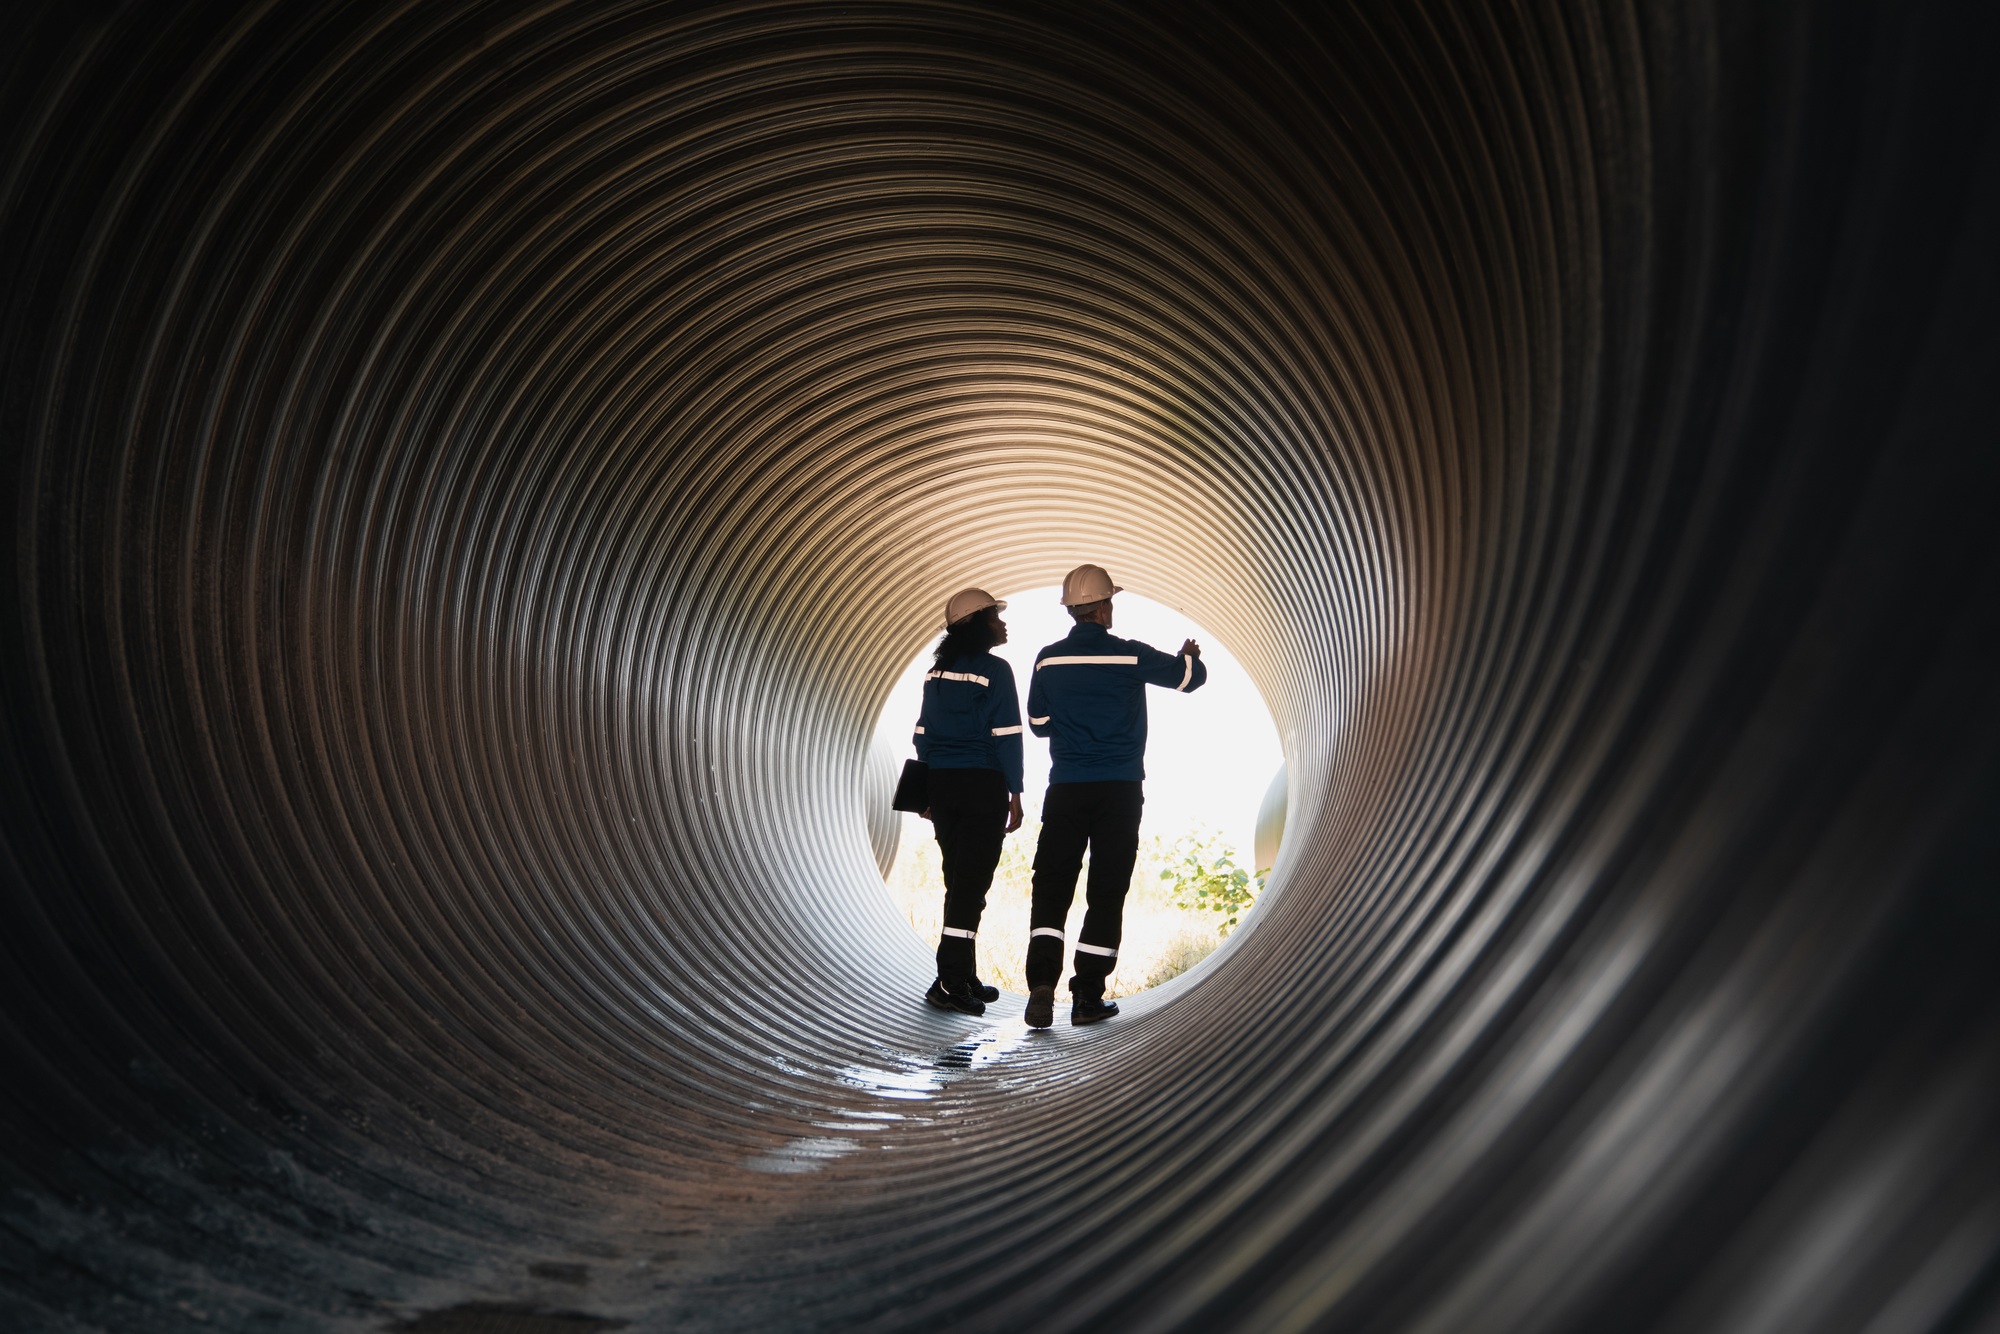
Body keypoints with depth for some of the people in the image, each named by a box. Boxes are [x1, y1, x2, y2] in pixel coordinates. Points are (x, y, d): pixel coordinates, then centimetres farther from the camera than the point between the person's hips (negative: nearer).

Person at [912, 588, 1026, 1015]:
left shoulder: (938, 671, 11)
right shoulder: (995, 671, -8)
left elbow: (923, 734, 12)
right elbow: (1006, 736, -11)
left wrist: (928, 793, 16)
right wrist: (1015, 795, -6)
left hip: (942, 784, 7)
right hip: (983, 786, -6)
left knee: (959, 880, 13)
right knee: (972, 883, -5)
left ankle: (964, 977, 19)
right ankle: (950, 982, -9)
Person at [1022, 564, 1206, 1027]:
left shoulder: (1048, 659, 1)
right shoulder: (1130, 656, -5)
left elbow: (1038, 723, 10)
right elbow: (1191, 676, 8)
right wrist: (1189, 654, 30)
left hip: (1065, 789, 1)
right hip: (1120, 790, -1)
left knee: (1051, 888, 5)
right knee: (1106, 893, 5)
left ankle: (1042, 985, -12)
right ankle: (1087, 998, 6)